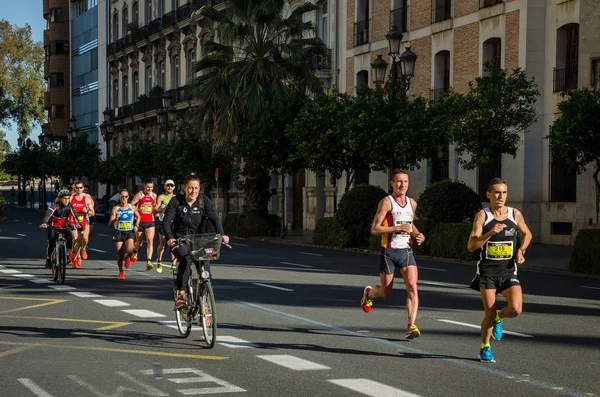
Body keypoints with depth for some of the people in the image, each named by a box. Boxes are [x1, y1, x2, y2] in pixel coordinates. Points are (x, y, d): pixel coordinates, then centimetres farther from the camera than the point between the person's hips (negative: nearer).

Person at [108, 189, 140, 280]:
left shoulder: (132, 207, 2)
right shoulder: (115, 209, -4)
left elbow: (138, 217, 20)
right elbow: (110, 223, -8)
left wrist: (136, 225, 4)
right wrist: (115, 218, -27)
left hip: (129, 232, 0)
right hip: (119, 233, 0)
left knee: (130, 250, -24)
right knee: (119, 254, -2)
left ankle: (127, 258, 14)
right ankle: (121, 272, 21)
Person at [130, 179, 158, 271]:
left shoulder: (154, 196, 6)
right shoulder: (139, 195, -6)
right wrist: (139, 210, -25)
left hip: (150, 222, 2)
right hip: (140, 222, -2)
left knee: (150, 240, -16)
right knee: (139, 242, 11)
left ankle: (149, 262, -21)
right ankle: (134, 251, 47)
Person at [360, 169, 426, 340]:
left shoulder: (412, 203, 8)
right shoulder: (386, 202, -10)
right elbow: (374, 229, -14)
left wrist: (417, 234, 5)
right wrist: (398, 228, -23)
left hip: (406, 251, 4)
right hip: (389, 252, -4)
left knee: (412, 287, -15)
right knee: (386, 292, 8)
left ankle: (411, 326, -16)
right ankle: (368, 293, 43)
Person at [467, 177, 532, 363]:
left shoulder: (515, 214, 1)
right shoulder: (482, 215, -7)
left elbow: (527, 233, 21)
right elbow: (471, 246, -14)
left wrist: (521, 250, 3)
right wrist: (490, 233, -27)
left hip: (509, 270, 2)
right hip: (487, 270, -2)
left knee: (516, 309, -16)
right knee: (489, 313, -2)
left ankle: (499, 317, 20)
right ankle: (485, 348, 22)